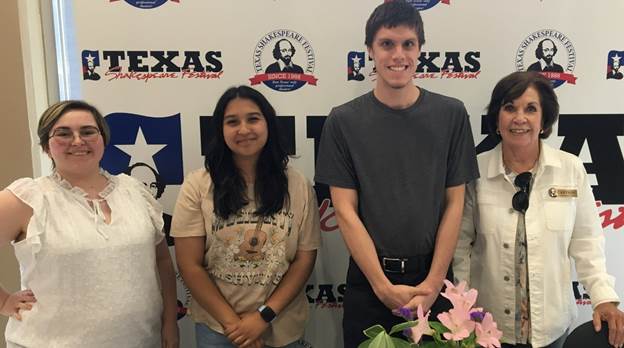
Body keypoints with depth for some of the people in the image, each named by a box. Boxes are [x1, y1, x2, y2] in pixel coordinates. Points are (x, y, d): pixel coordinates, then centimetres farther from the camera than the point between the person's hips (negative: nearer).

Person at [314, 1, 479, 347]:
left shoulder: (451, 114, -2)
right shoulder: (343, 121, -5)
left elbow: (454, 204, -2)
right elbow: (346, 211, -7)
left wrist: (433, 283, -8)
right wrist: (384, 286, -11)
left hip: (433, 278, 1)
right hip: (368, 280, -1)